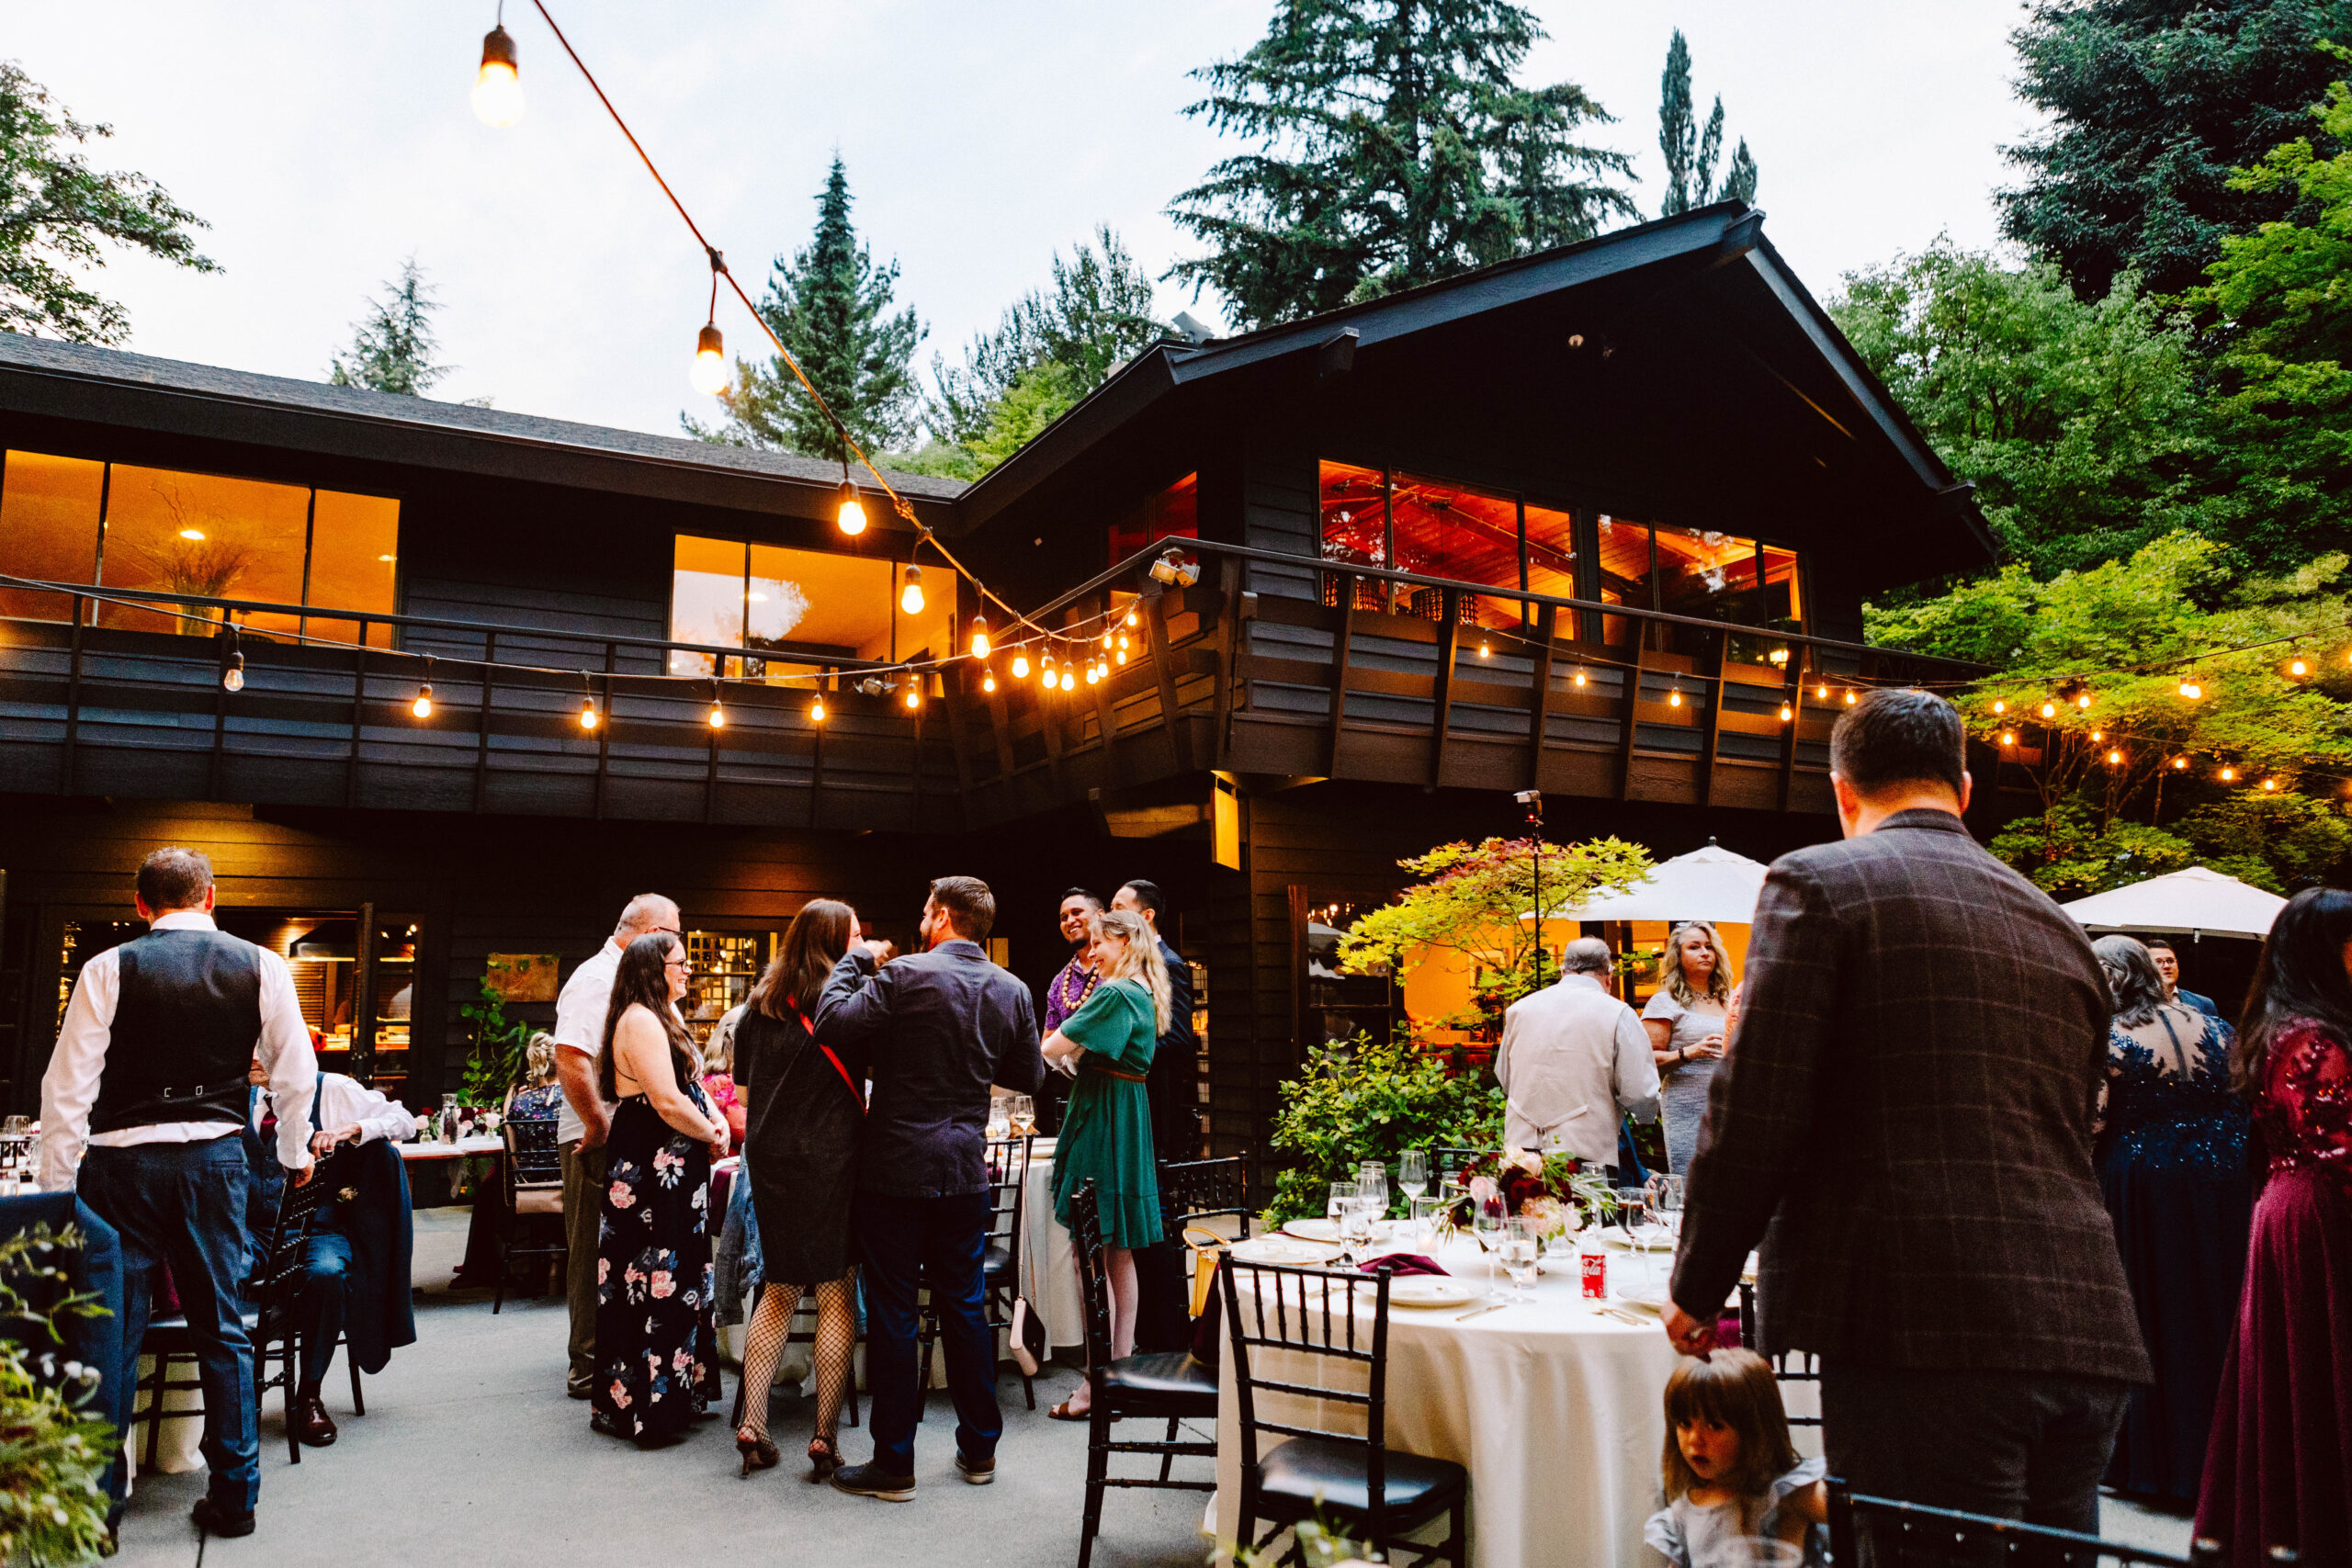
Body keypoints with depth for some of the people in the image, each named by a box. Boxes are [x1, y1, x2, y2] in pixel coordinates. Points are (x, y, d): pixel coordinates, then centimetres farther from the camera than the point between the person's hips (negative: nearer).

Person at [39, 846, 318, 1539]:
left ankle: (98, 1500, 15)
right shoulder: (260, 967, 1)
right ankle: (234, 1496, 16)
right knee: (223, 1328, 9)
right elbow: (295, 1070, 6)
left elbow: (68, 1084, -5)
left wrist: (56, 1187, 1)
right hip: (215, 1156, 2)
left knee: (112, 1332, 8)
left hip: (122, 1159, -1)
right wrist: (294, 1153, 19)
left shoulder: (110, 969, -3)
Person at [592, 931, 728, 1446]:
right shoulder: (641, 1021, -17)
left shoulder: (661, 1018, 17)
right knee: (653, 1285, -3)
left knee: (676, 1278, 16)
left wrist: (717, 1119, 0)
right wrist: (711, 1137, -9)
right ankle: (647, 1406, 6)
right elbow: (668, 1101, -23)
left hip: (669, 1169, 11)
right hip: (651, 1168, -11)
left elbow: (692, 1083, 18)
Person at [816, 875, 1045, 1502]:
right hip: (966, 1169, 5)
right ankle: (980, 1448, 25)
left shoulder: (904, 975, -14)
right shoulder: (1012, 991, 2)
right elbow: (1030, 1076, 11)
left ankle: (894, 1463, 12)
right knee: (964, 1306, 16)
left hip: (896, 1169, -5)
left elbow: (831, 1024, -15)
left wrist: (854, 960, -2)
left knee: (892, 1313, 5)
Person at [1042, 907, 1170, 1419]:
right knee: (1119, 1256, 14)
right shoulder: (1144, 994, 14)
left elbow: (1053, 1049, -17)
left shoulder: (1115, 994, -15)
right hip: (1129, 1122, 10)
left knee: (1091, 1257, -5)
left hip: (1102, 1123, -10)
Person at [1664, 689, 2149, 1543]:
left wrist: (1697, 1290, 1)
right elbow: (2072, 1134, 22)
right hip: (2085, 1338, 8)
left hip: (1930, 1333, -7)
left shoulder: (1818, 881, -4)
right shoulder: (2061, 927, 18)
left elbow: (1754, 1116, -11)